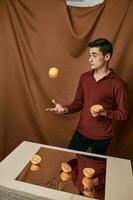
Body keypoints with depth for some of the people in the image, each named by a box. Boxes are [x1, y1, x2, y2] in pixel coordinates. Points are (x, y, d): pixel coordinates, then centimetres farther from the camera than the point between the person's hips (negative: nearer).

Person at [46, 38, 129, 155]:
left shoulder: (117, 83, -17)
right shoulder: (84, 77, -2)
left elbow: (124, 114, -11)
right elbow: (79, 102, 5)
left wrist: (105, 113, -27)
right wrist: (65, 109, -12)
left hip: (102, 137, -3)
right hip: (81, 132, 4)